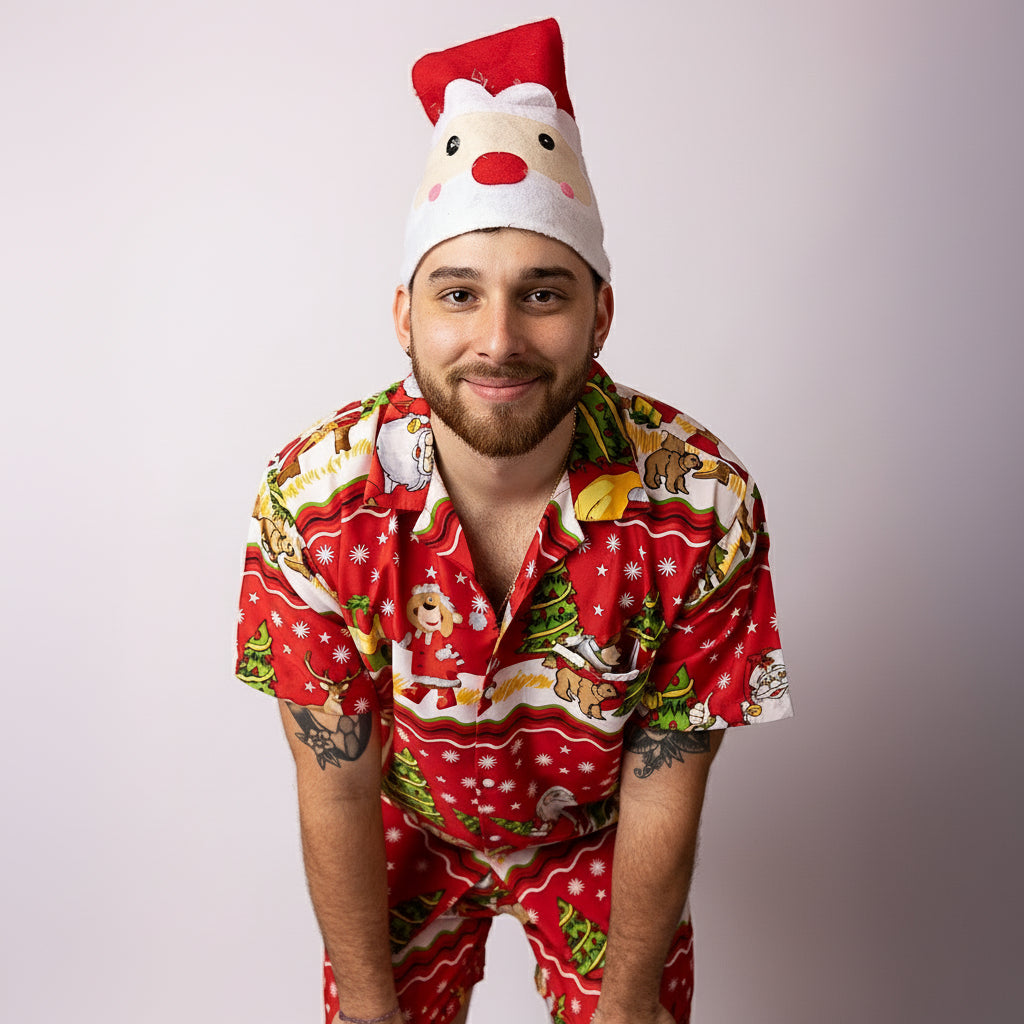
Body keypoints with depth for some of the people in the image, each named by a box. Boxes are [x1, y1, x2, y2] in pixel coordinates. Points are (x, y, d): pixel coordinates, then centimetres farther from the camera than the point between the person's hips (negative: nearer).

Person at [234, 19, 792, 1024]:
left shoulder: (700, 504, -29)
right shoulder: (312, 502, -28)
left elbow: (662, 789, -17)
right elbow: (335, 792, -17)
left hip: (599, 834, 0)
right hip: (409, 829, 0)